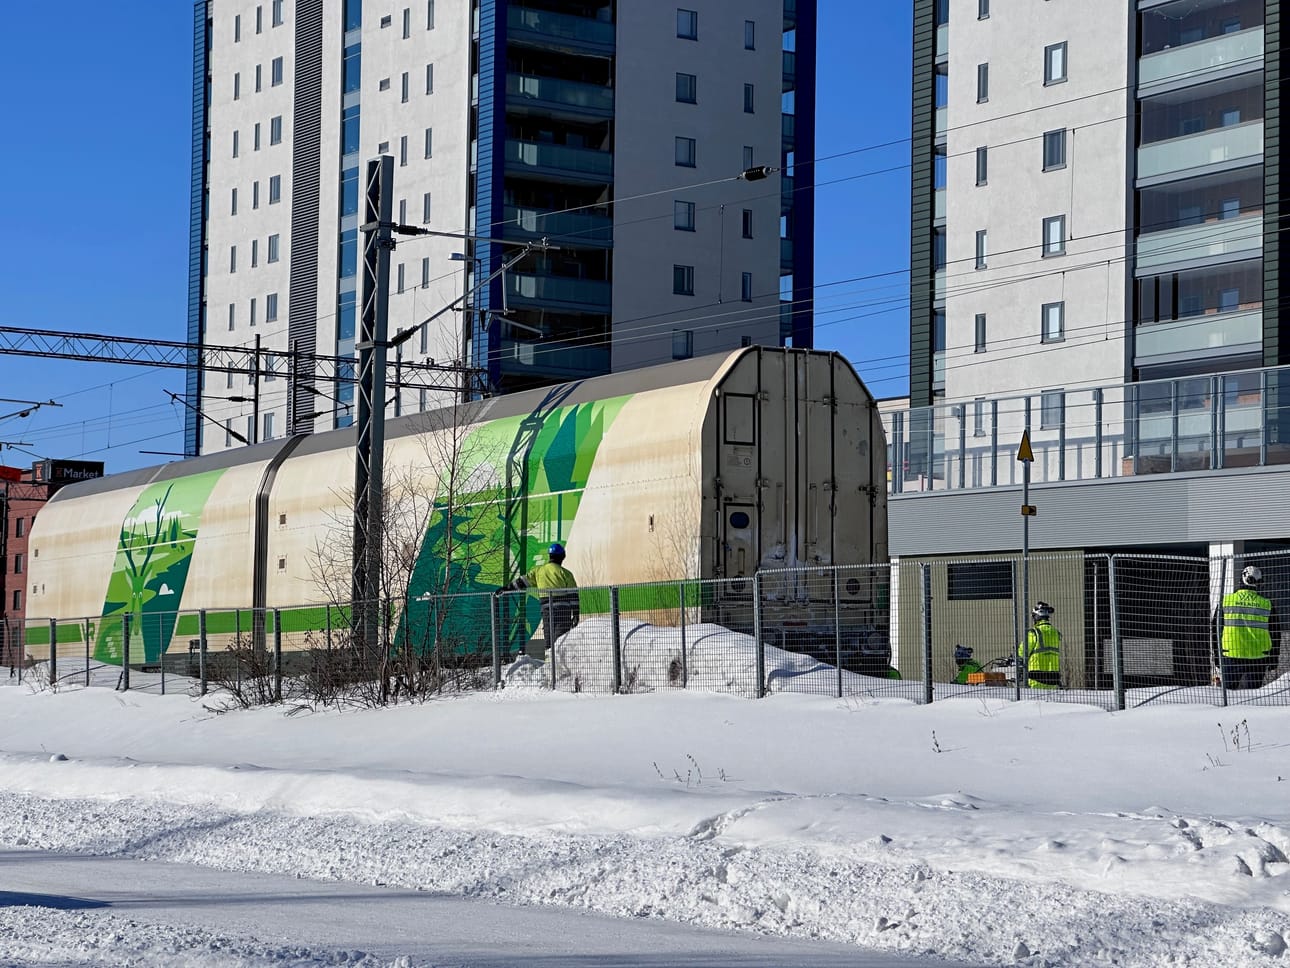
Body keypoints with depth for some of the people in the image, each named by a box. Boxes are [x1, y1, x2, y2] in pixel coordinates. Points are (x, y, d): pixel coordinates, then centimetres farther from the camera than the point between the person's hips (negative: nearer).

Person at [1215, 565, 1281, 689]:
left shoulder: (1226, 601, -1)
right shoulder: (1267, 604, -1)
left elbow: (1217, 629, 5)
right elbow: (1275, 633, 6)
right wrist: (1274, 659, 17)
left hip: (1231, 656, 0)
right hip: (1258, 658, 0)